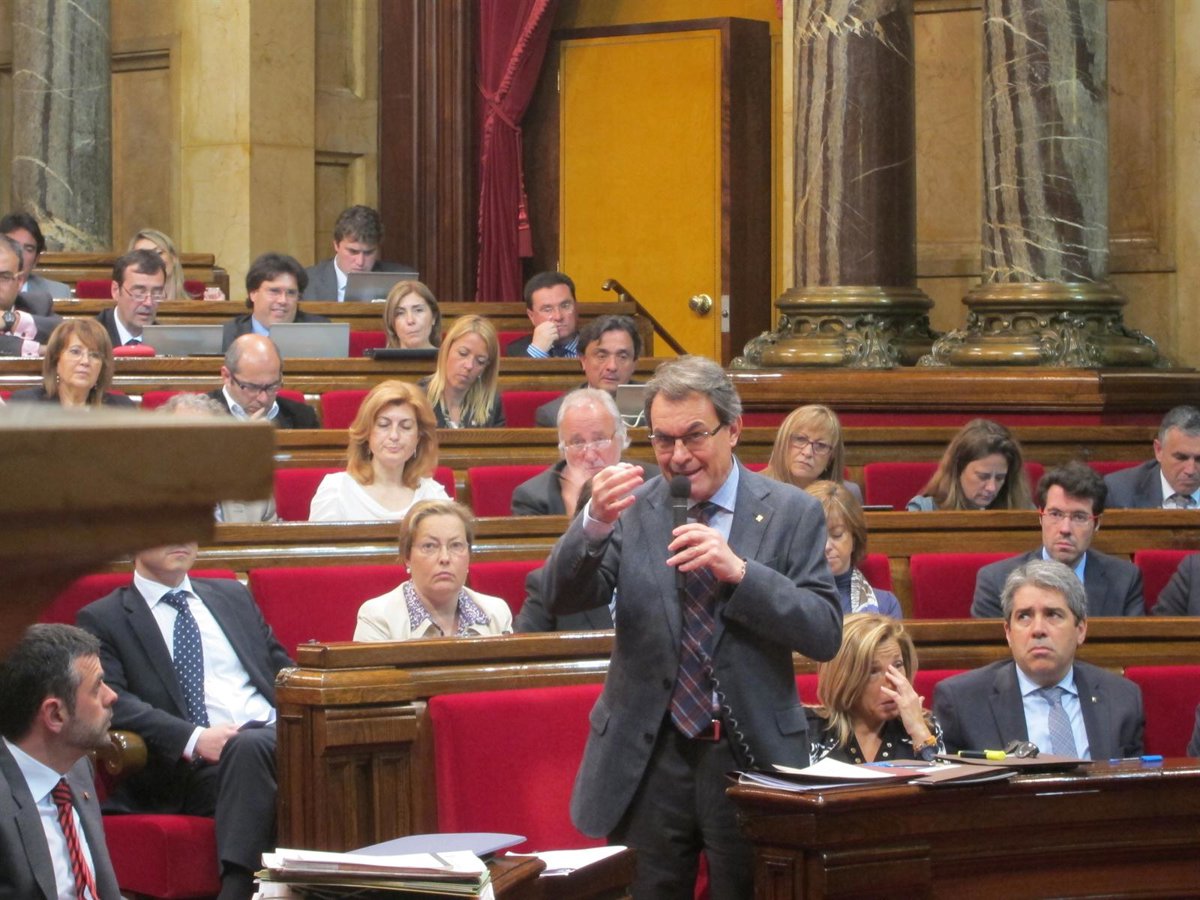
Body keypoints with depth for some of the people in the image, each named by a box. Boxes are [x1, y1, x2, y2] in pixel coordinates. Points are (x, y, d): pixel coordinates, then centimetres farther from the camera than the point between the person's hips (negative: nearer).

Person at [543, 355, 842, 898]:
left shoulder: (791, 514, 1)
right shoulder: (631, 507, 4)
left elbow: (825, 635, -6)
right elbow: (560, 600, -6)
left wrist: (739, 572, -19)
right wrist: (595, 523, -24)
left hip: (752, 754, -1)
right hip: (648, 760, 1)